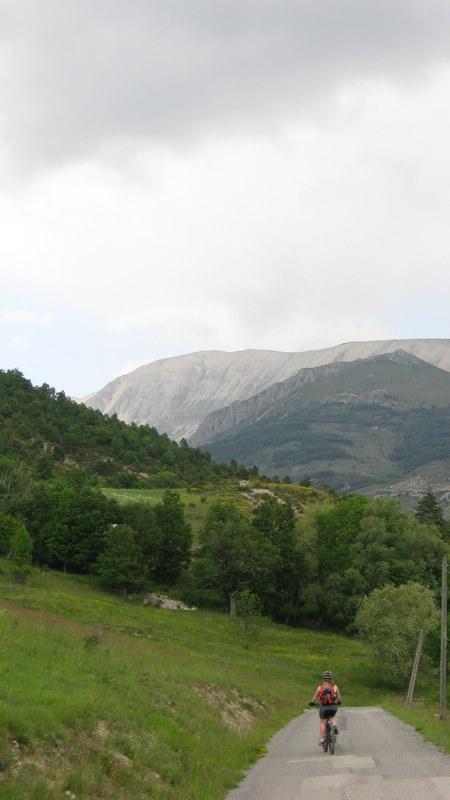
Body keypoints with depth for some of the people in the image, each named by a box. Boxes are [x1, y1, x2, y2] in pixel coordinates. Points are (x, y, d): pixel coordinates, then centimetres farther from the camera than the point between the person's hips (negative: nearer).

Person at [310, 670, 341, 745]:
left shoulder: (320, 687, 1)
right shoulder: (334, 686, 3)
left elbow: (315, 697, 10)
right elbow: (339, 697, 14)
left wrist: (312, 702, 30)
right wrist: (338, 702, 36)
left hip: (323, 706, -1)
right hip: (333, 707, 1)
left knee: (323, 723, 13)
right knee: (332, 717, 31)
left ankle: (322, 740, 13)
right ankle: (334, 726, 2)